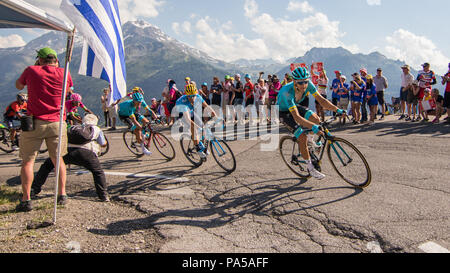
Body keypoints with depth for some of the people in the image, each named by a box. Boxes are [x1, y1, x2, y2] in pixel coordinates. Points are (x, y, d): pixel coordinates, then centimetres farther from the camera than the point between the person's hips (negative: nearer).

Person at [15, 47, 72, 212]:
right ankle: (62, 195, 15)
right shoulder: (63, 73, 1)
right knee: (57, 159, 15)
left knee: (28, 161, 7)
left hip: (34, 122, -1)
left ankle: (26, 200, 7)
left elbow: (18, 86, 18)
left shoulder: (31, 71, -1)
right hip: (56, 123, 2)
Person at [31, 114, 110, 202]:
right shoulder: (97, 129, 29)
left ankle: (34, 191, 24)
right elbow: (104, 144, 37)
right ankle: (103, 196, 9)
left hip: (69, 149, 2)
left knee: (47, 165, 23)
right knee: (98, 172, 19)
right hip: (87, 151, -2)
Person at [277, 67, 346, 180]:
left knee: (316, 119, -16)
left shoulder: (308, 85, -21)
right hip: (283, 112, -6)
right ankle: (311, 168, -2)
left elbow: (321, 100, -16)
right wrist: (313, 127, -54)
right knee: (302, 137, -17)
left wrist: (337, 110, -28)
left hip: (295, 106, 6)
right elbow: (296, 116, -44)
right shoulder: (287, 91, -39)